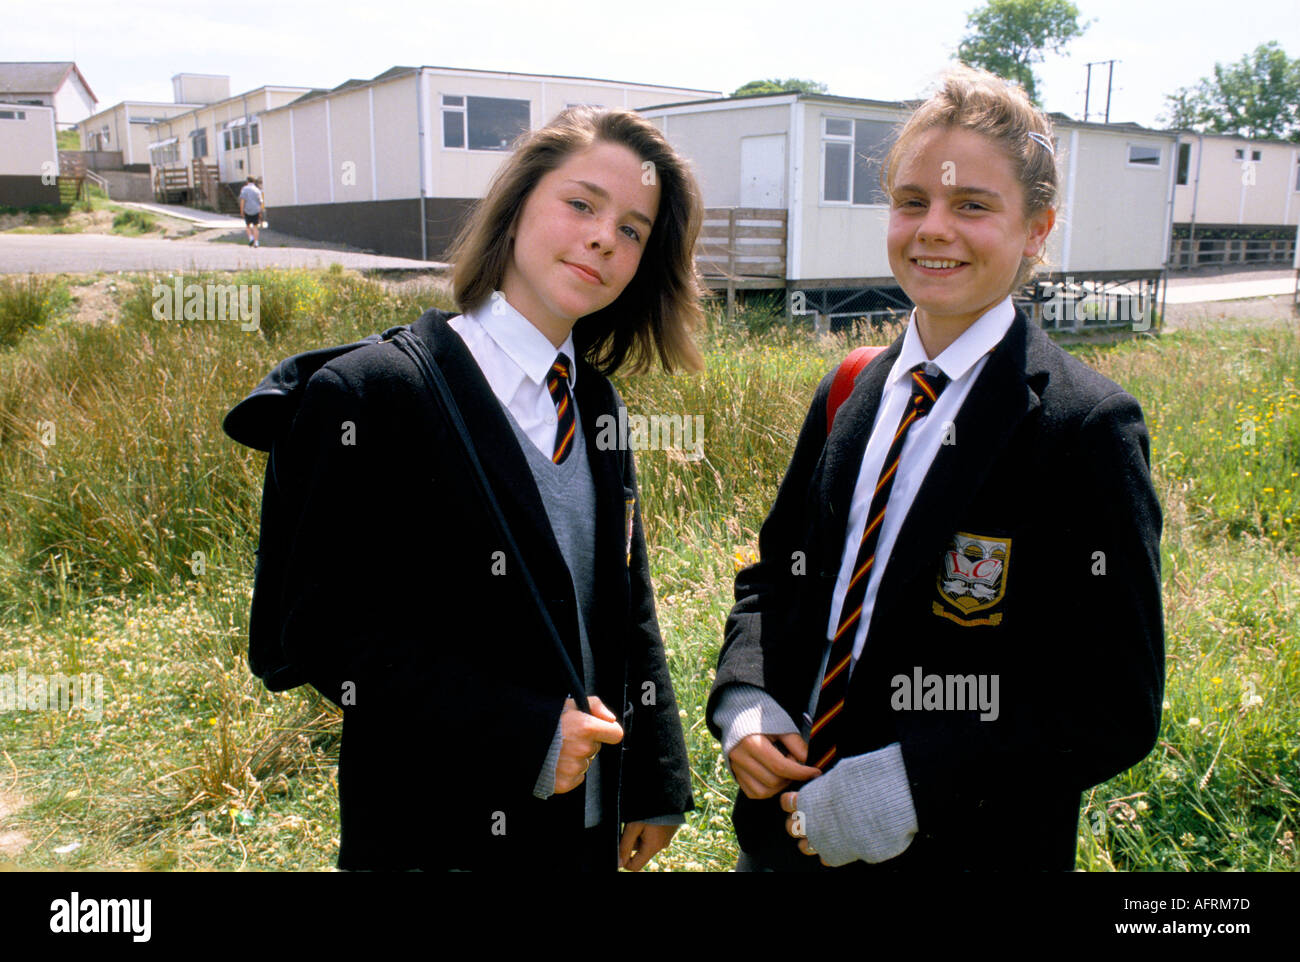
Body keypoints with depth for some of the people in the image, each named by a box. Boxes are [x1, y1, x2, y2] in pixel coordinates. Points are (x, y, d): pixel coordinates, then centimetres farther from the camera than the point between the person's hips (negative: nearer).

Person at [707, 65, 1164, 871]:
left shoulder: (1088, 428, -15)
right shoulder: (848, 397, 1)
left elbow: (1117, 711, -16)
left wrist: (913, 782, -23)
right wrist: (743, 700, -7)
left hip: (965, 845, -5)